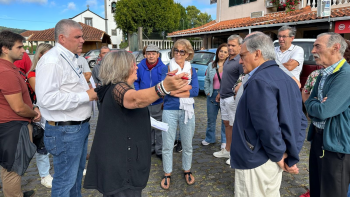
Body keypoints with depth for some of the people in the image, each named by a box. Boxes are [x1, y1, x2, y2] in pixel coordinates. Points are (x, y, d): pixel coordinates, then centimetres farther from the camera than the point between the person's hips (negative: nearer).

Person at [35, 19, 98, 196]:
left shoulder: (70, 58, 12)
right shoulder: (52, 61, -20)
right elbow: (47, 98, -30)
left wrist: (90, 92, 6)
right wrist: (85, 96, -23)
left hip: (80, 126, 10)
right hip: (65, 131, -10)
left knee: (77, 173, 23)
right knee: (65, 180, 6)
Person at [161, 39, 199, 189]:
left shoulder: (192, 70, 5)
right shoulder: (167, 68, 1)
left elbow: (195, 91, -8)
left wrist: (176, 92, -15)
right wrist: (187, 87, -12)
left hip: (187, 111, 2)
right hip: (170, 111, -1)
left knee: (187, 144, 13)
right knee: (167, 145, 5)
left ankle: (187, 170, 34)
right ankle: (167, 174, 23)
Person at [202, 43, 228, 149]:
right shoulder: (211, 65, 8)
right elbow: (206, 79, 15)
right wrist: (207, 91, 6)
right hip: (212, 95, 4)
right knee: (211, 119, 14)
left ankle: (225, 141, 24)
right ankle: (209, 138, 32)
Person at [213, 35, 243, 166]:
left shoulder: (240, 61, -15)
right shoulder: (227, 60, 14)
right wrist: (220, 93, 24)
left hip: (233, 98, -9)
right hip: (224, 97, 9)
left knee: (234, 126, 0)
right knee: (226, 124, 16)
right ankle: (227, 150, 29)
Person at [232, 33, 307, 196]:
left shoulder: (259, 81, -21)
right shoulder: (286, 79, 8)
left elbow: (268, 126, -28)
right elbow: (300, 121, 8)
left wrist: (278, 155, -11)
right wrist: (291, 157, 5)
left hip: (255, 162, -9)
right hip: (273, 161, 9)